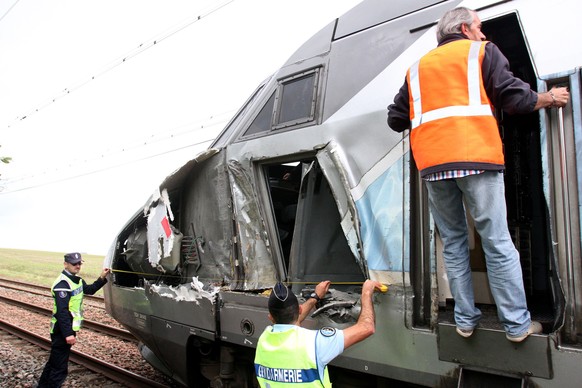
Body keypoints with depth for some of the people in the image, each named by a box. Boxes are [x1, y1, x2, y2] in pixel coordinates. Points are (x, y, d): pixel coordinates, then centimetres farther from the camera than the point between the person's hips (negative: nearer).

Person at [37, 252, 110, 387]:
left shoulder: (76, 280, 9)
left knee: (54, 361, 24)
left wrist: (102, 278, 6)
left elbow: (89, 290, 20)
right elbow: (62, 311, -26)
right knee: (60, 367, -2)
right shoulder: (63, 283, -22)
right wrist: (68, 334, -29)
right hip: (63, 331, -10)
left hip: (68, 329, 10)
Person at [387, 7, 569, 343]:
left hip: (433, 165, 4)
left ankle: (465, 319, 13)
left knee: (453, 244, 11)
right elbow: (513, 96, 3)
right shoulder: (482, 52, 12)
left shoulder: (417, 68, 23)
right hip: (475, 159, -3)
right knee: (498, 244, 2)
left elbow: (396, 119, 19)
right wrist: (549, 98, 20)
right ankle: (517, 324, 7)